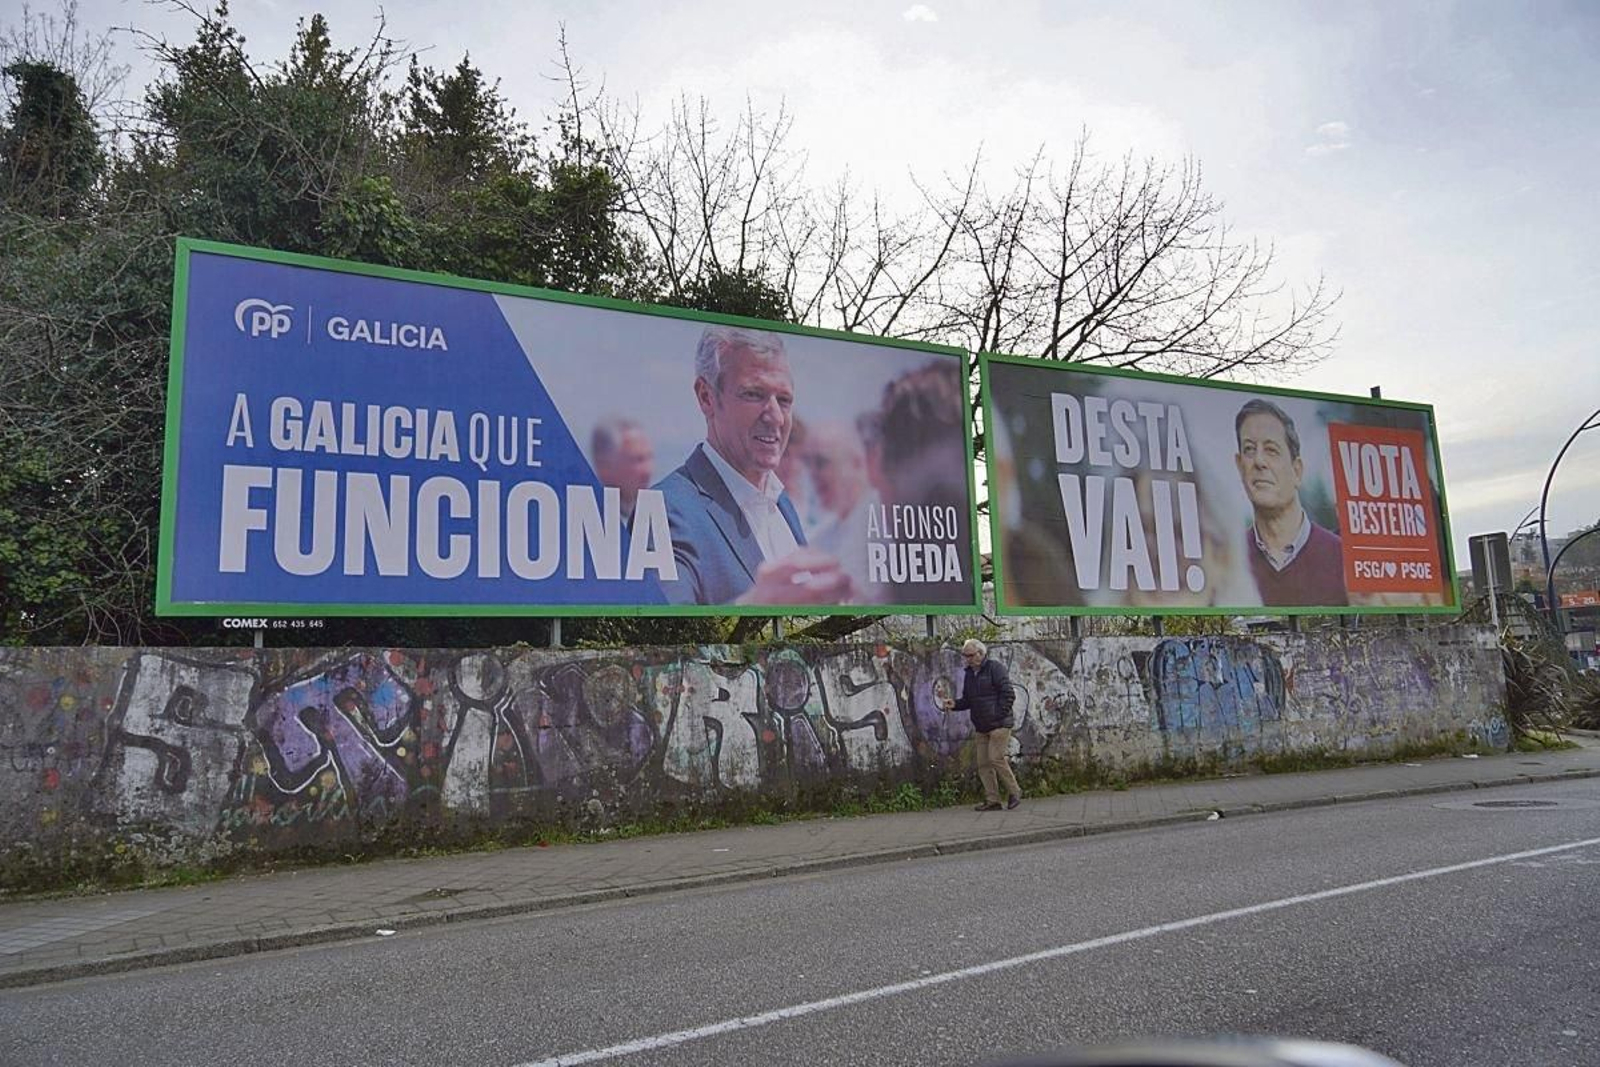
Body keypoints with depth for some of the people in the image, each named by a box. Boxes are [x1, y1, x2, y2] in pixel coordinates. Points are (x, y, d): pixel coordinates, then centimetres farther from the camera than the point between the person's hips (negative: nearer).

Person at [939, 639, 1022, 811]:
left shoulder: (994, 669, -9)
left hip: (999, 725, -7)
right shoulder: (968, 674, 14)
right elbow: (967, 700, 18)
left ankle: (1014, 792, 5)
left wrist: (998, 715, -17)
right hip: (981, 727, 7)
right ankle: (992, 800, 10)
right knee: (983, 764, 4)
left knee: (996, 758, -13)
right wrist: (954, 704, -1)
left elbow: (1008, 694, -12)